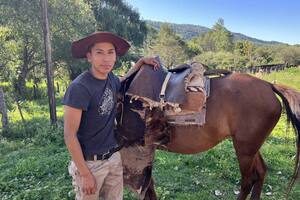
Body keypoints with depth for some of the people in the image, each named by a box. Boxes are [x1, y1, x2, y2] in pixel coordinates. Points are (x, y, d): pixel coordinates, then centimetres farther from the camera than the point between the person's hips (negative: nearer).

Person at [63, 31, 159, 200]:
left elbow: (122, 82, 24)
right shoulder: (79, 87, -21)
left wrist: (141, 62, 10)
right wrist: (85, 174, -16)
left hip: (115, 157, 6)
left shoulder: (111, 78, -2)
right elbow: (70, 135, -18)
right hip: (90, 162, -6)